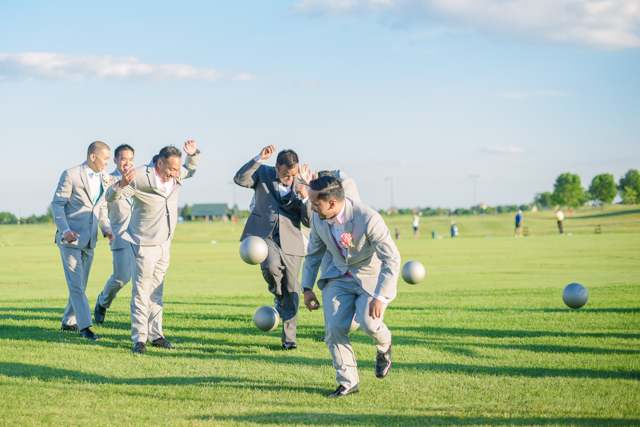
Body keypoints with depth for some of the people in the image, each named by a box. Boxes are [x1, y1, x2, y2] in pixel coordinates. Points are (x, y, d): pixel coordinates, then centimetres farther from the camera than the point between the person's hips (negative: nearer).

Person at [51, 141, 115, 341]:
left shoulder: (103, 180, 10)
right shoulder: (71, 175, -9)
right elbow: (57, 204, -10)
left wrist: (106, 229, -1)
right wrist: (65, 230, -23)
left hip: (89, 241, 7)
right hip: (70, 238, -7)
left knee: (80, 284, 12)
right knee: (75, 283, -10)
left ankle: (68, 322, 25)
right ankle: (85, 326, -13)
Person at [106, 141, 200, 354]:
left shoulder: (176, 175, -1)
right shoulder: (140, 177, -19)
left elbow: (190, 169, 22)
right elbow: (111, 197, -14)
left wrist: (192, 154, 0)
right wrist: (121, 184, -37)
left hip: (164, 244, 6)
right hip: (144, 245, -6)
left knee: (156, 292, 13)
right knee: (141, 292, -6)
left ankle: (156, 335, 20)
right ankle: (139, 339, -2)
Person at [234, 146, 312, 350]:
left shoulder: (302, 185, 5)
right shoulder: (263, 174, 4)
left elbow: (309, 221, 1)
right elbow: (240, 179, -15)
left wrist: (305, 198, -16)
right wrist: (259, 158, -23)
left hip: (290, 241, 1)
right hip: (263, 235, -1)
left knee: (291, 290, 0)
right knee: (272, 264, -33)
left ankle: (288, 338, 12)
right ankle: (278, 297, 1)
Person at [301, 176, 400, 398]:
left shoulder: (368, 219, -29)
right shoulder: (318, 218, -8)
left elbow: (392, 259, -26)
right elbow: (314, 253, 10)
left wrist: (380, 296, -32)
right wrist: (307, 287, 5)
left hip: (372, 277, -5)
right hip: (339, 277, 5)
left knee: (368, 323, -26)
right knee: (334, 327, -13)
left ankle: (384, 346, 11)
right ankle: (347, 382, 3)